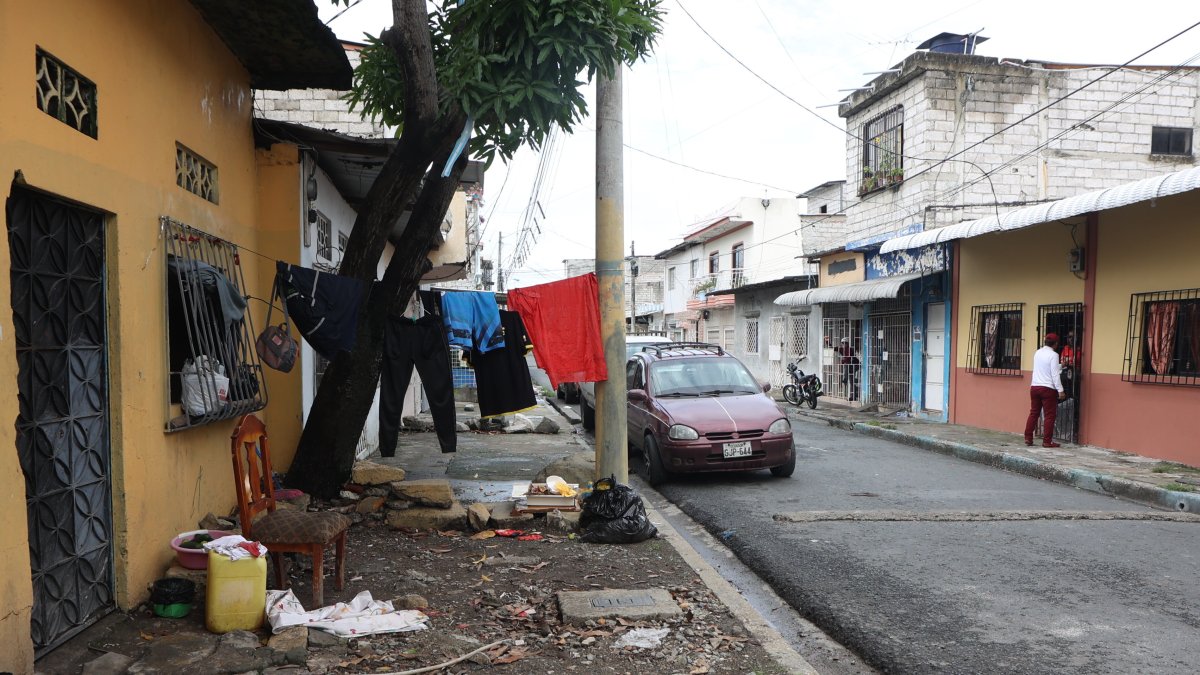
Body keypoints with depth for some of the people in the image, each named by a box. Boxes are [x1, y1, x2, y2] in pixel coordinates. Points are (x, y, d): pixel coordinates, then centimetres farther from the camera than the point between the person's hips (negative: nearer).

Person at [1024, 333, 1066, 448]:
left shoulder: (1037, 353, 11)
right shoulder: (1053, 355, -9)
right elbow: (1055, 374, -14)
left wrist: (1061, 365, 40)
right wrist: (1060, 390, -12)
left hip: (1034, 386, 6)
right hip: (1048, 388, -6)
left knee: (1033, 413, 12)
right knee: (1049, 415, 1)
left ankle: (1028, 438, 11)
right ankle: (1047, 441, 2)